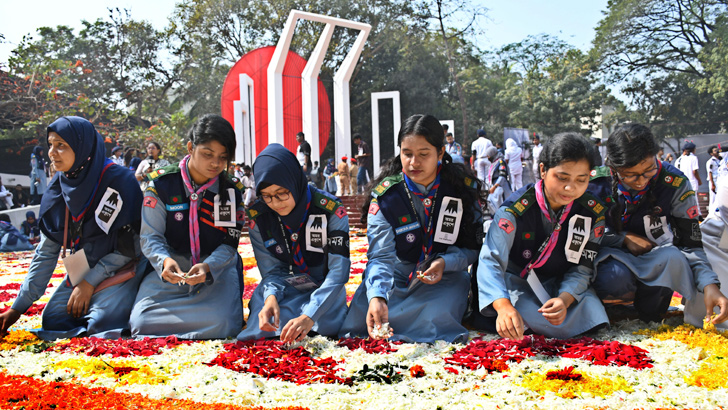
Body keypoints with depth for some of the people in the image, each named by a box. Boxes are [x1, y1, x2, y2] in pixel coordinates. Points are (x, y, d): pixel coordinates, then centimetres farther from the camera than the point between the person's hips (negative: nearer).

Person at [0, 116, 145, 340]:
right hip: (81, 270, 7)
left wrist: (90, 283, -15)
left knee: (102, 324, -25)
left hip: (121, 268, -6)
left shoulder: (119, 181, -19)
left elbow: (129, 246, -15)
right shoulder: (58, 185, 0)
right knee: (53, 321, -3)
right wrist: (18, 307, 0)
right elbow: (46, 251, 3)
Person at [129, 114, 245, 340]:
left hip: (218, 269, 0)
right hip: (170, 270, 1)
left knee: (221, 325, -28)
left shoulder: (233, 191, 0)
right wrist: (165, 261, -29)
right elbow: (150, 236, -6)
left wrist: (207, 267, -25)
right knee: (141, 324, -21)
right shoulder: (162, 183, -4)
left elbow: (229, 244, -3)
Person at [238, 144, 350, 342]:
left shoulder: (331, 210, -21)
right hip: (284, 290, 1)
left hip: (323, 289, -1)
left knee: (324, 325, -30)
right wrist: (271, 297, -32)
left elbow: (339, 271, -25)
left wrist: (309, 316, -39)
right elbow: (271, 270, -7)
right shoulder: (257, 216, -11)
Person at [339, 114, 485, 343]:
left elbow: (473, 246, -2)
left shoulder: (464, 188, -10)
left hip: (445, 275, 0)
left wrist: (445, 262, -25)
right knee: (361, 315, -26)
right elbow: (381, 255, -24)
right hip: (398, 277, 0)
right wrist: (377, 297, -43)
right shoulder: (385, 195, -14)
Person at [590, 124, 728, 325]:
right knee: (614, 279, -38)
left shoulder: (675, 184, -13)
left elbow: (691, 244, -12)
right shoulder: (596, 183, -14)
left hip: (653, 260, 2)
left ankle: (650, 322, -9)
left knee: (673, 258, -34)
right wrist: (624, 238, -19)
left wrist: (709, 285, -29)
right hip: (612, 257, -2)